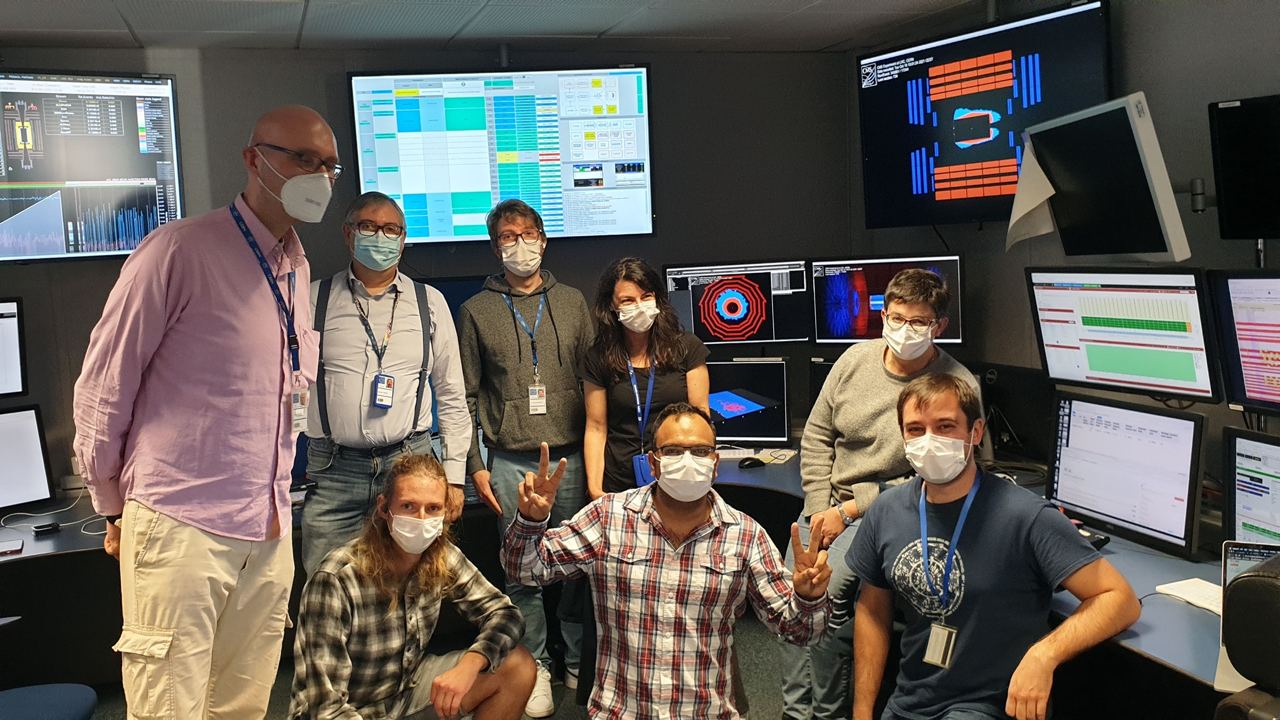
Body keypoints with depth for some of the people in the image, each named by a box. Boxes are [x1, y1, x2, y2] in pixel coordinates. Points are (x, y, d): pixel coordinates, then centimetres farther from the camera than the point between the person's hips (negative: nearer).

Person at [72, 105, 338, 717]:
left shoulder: (298, 268, 12)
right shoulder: (179, 250, -11)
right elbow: (103, 387, -5)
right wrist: (115, 507, 3)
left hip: (268, 531, 7)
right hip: (181, 529, -6)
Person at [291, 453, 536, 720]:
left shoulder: (442, 558, -10)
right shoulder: (336, 580, -27)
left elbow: (505, 614, -5)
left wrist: (469, 665, -24)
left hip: (410, 688, 6)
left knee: (518, 667, -7)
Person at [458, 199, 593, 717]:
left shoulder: (572, 303, 10)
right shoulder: (477, 311, 6)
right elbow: (467, 396, 6)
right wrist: (475, 465, 1)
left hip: (571, 456, 1)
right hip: (510, 462, -1)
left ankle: (580, 663, 20)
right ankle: (534, 667, 17)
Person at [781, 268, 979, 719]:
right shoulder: (856, 359, 2)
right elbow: (816, 436, 8)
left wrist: (848, 512, -14)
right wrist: (819, 510, -3)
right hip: (829, 501, 5)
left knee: (828, 590, -23)